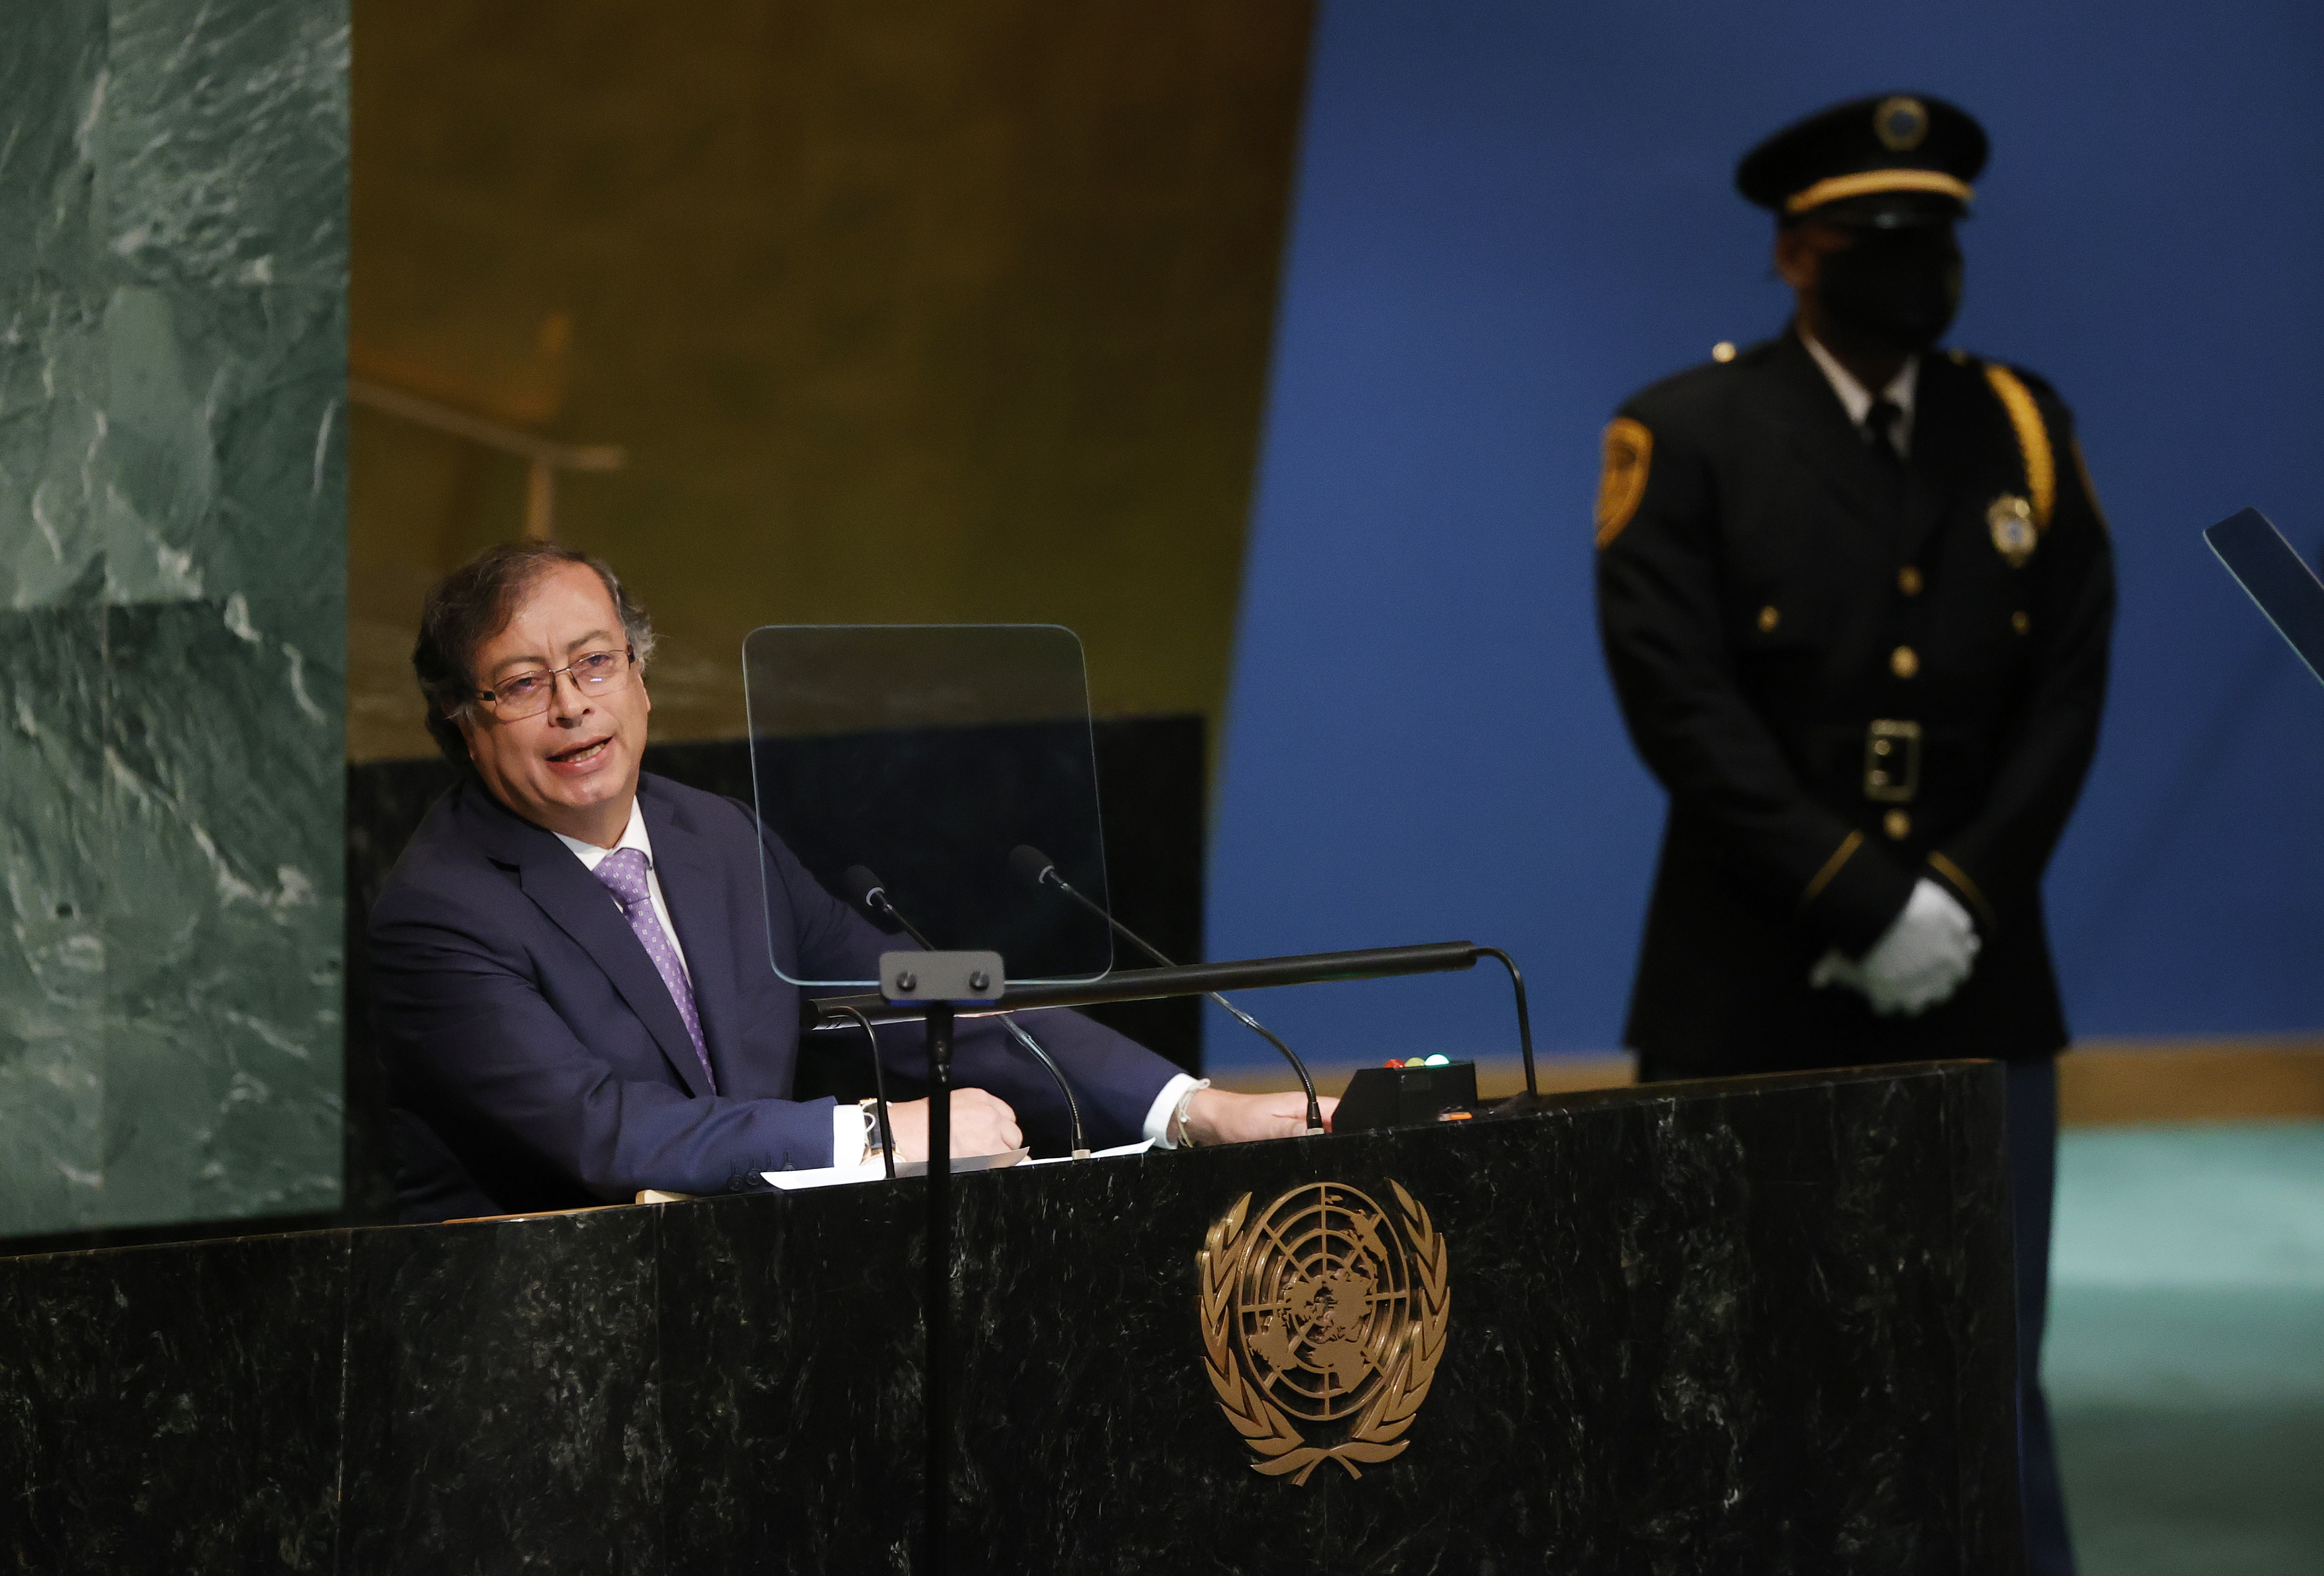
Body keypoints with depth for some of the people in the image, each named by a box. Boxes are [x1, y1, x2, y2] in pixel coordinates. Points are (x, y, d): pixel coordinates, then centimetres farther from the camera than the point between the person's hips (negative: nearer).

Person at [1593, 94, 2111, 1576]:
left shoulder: (2024, 432, 10)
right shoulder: (1686, 439, -2)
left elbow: (2067, 694, 5)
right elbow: (1683, 707, -10)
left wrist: (1964, 899, -8)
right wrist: (1868, 907, -15)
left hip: (1973, 994, 3)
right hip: (1754, 1001, -3)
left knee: (1990, 1383, 3)